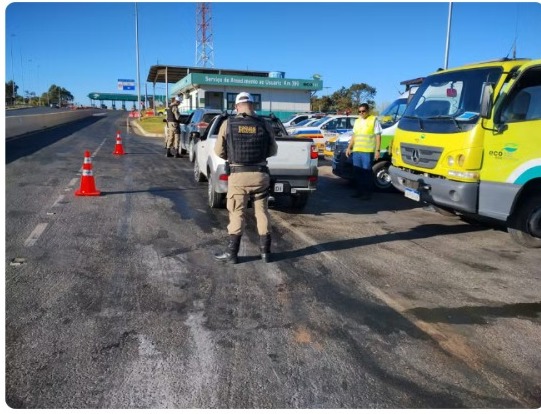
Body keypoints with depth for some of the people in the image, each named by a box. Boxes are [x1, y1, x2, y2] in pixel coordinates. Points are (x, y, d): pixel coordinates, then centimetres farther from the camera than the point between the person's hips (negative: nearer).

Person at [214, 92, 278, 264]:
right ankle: (265, 251, 19)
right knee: (262, 212, 12)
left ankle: (232, 253, 12)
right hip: (260, 174, 2)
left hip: (238, 175, -1)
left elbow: (219, 151, 1)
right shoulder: (264, 125, -1)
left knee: (236, 214, 7)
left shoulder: (228, 124, -4)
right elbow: (273, 150, 8)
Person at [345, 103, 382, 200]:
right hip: (356, 151, 6)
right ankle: (360, 191, 18)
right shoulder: (357, 121, 18)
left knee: (367, 172, -4)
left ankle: (368, 193, 2)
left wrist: (377, 150, -12)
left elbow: (378, 136, -5)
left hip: (368, 151, -6)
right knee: (357, 172, 9)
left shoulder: (374, 120, -1)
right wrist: (349, 147, 17)